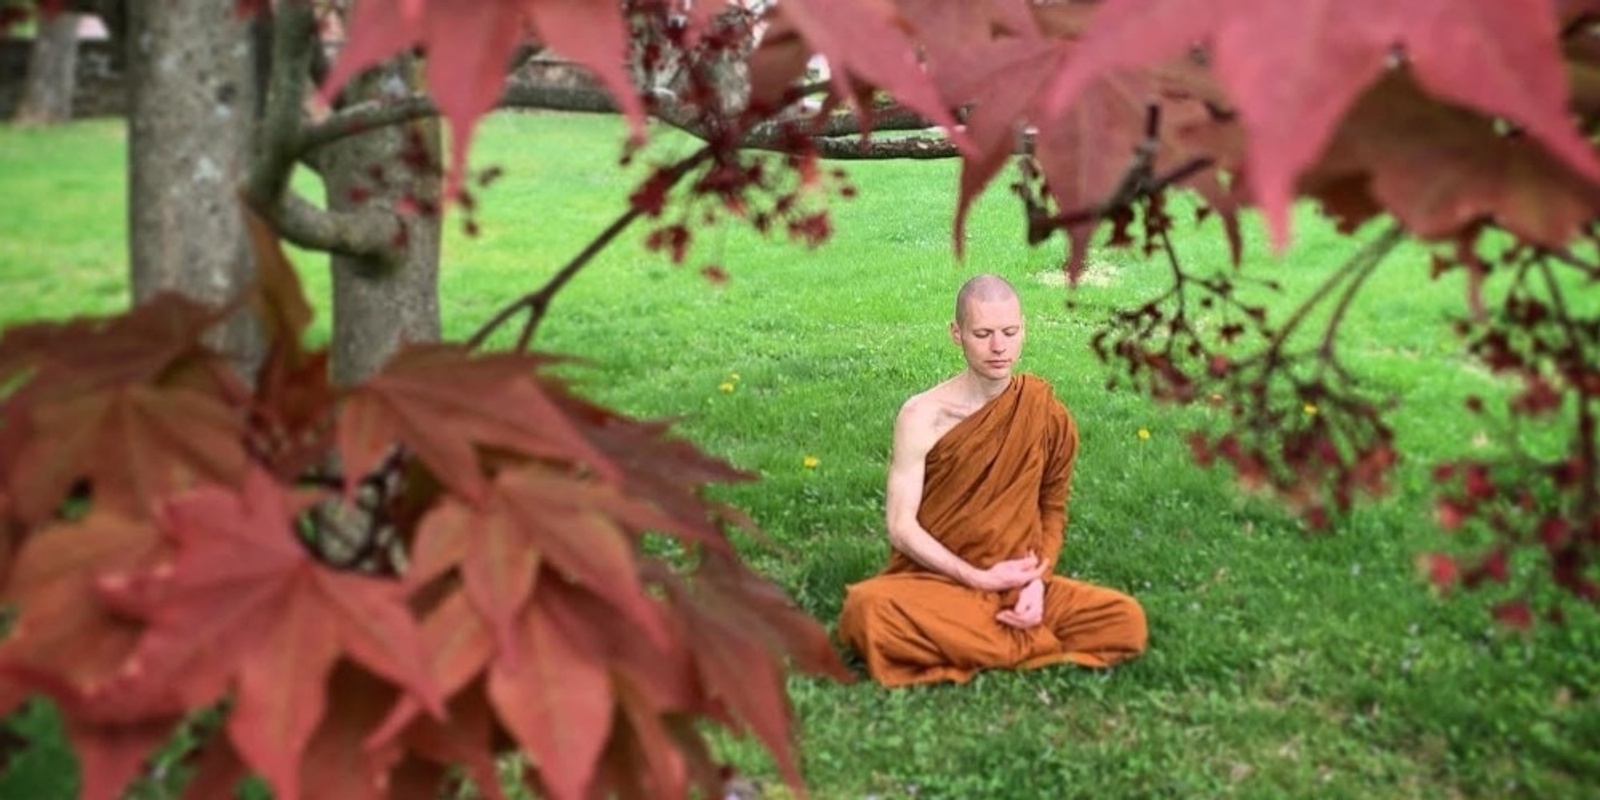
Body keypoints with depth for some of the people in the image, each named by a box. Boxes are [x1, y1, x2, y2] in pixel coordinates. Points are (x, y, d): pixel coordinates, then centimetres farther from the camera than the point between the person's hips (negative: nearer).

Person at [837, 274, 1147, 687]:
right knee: (868, 610, -35)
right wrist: (979, 578, -17)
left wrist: (1037, 582, -8)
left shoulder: (1044, 413, 0)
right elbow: (901, 526, -10)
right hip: (933, 582, -3)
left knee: (1126, 621, -20)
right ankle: (1024, 645, -17)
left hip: (1018, 585, 3)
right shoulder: (923, 416, -9)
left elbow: (1052, 510, 9)